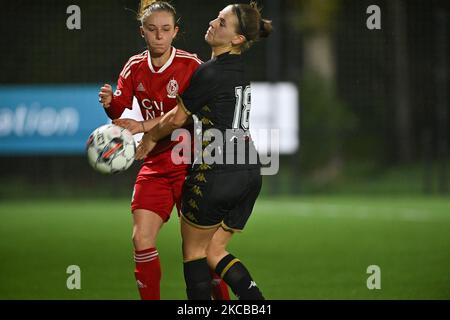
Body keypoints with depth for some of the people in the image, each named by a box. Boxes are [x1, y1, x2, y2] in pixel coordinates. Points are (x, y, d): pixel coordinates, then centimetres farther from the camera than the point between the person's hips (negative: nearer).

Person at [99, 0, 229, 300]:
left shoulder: (191, 65, -10)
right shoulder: (135, 67, 5)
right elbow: (120, 109, 1)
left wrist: (146, 126, -31)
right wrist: (109, 102, -22)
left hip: (189, 163, -4)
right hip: (155, 165, 4)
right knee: (142, 238, -6)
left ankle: (222, 299, 10)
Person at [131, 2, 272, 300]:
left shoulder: (210, 73, -15)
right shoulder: (238, 69, 13)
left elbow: (177, 119, -1)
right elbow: (185, 112, 18)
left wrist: (151, 138, 18)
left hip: (218, 172, -8)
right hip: (250, 172, 8)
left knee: (194, 249, 9)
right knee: (214, 252, 14)